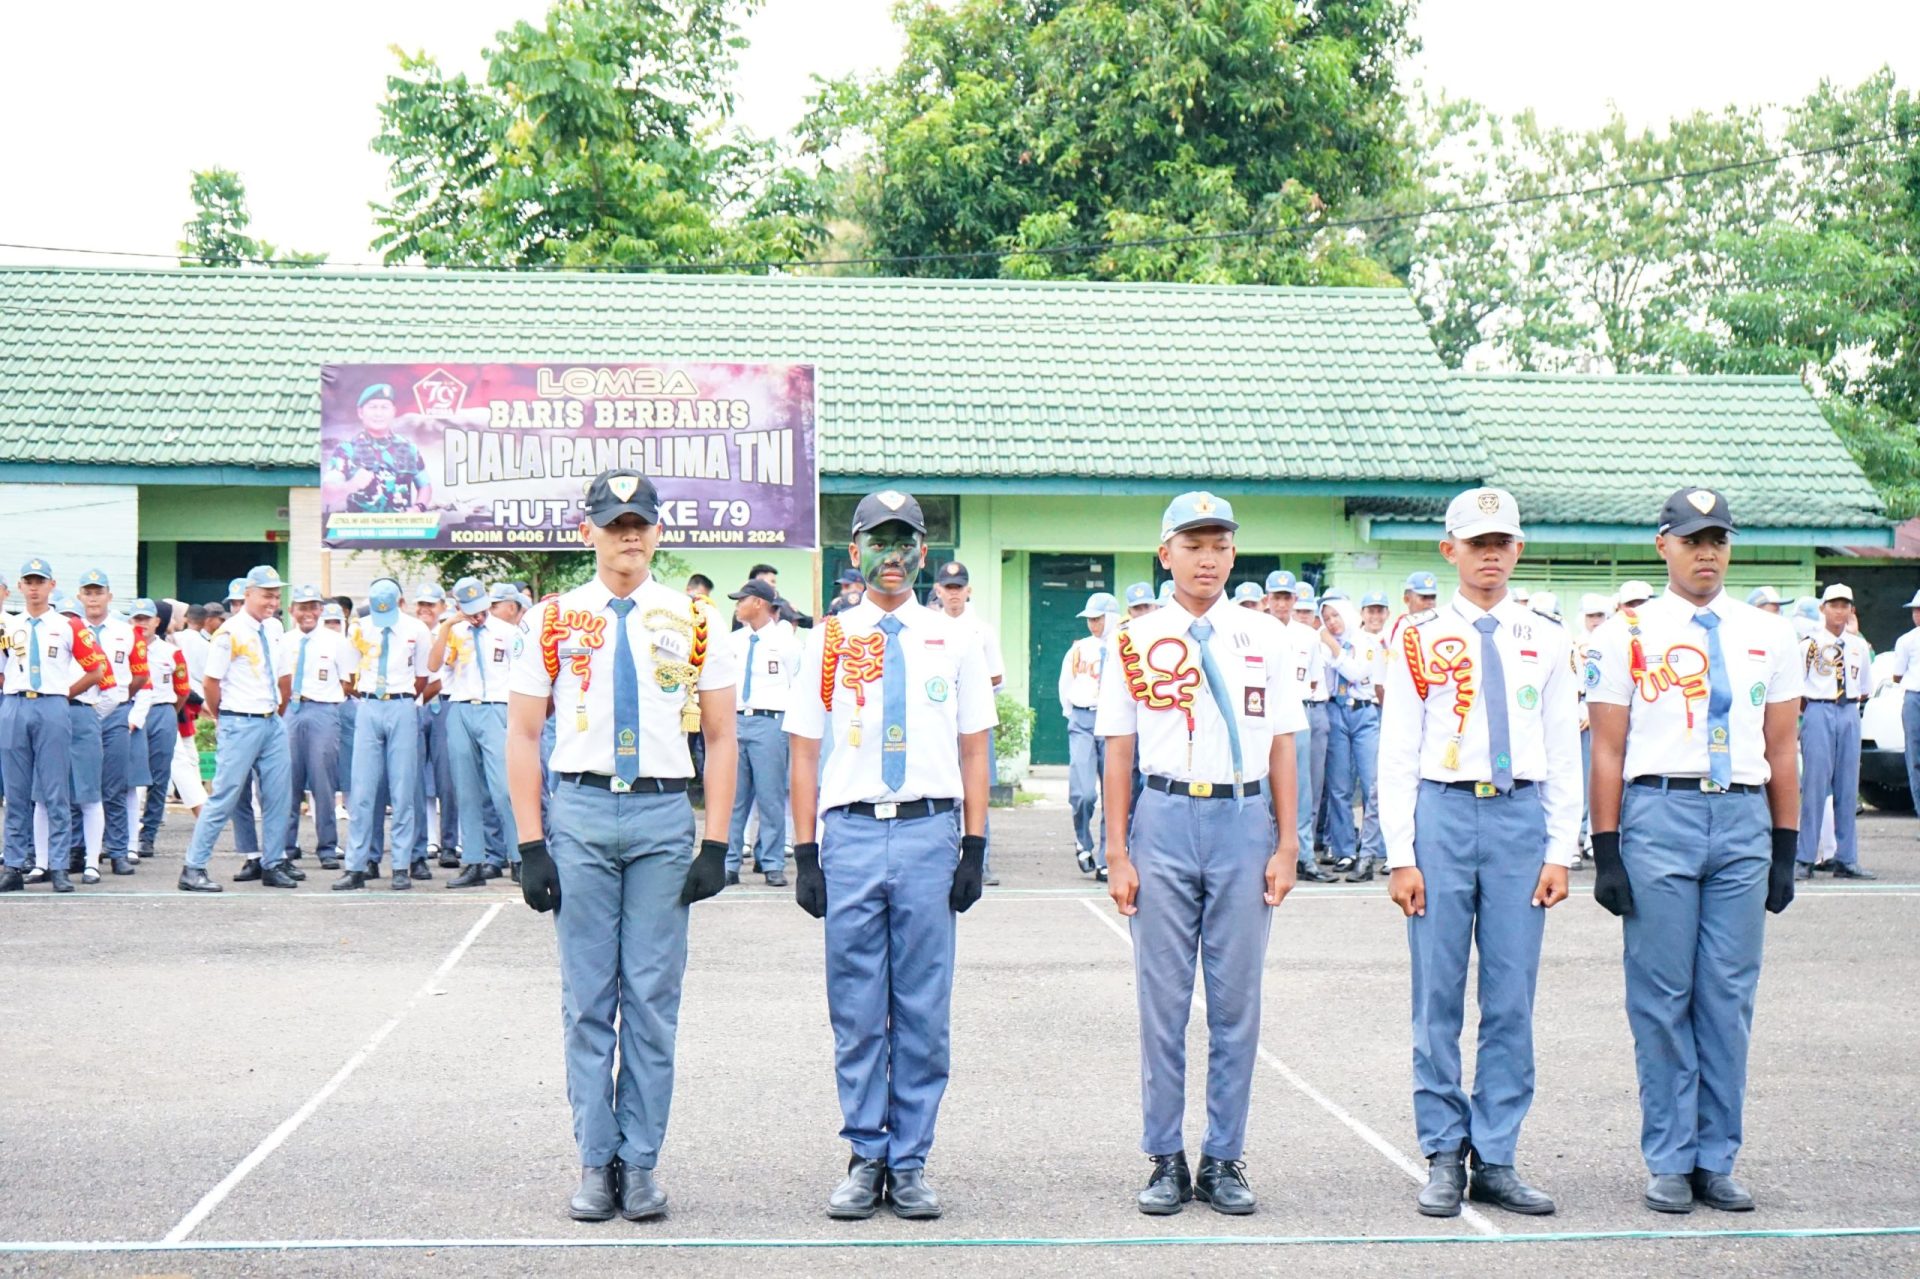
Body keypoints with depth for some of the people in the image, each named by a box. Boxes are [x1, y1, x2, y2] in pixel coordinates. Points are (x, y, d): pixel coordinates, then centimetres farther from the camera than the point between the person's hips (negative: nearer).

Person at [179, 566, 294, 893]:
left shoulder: (274, 629, 10)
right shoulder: (230, 633, -12)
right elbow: (211, 683, -9)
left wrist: (278, 713, 15)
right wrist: (225, 720, 2)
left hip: (272, 723, 7)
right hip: (241, 725, -7)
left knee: (278, 797, 7)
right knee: (224, 798, -6)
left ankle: (272, 866, 17)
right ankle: (193, 869, -1)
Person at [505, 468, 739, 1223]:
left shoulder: (692, 621, 6)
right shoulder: (555, 621, 5)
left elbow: (720, 737, 7)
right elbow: (523, 736, 5)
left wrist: (715, 844, -1)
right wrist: (531, 845, -2)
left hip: (664, 813, 0)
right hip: (579, 811, 0)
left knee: (653, 997, 2)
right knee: (587, 998, 4)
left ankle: (640, 1164, 12)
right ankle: (595, 1162, 12)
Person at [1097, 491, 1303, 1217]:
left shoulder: (1265, 637, 7)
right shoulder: (1137, 641, 3)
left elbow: (1281, 744, 7)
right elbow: (1118, 751, 4)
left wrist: (1286, 844, 2)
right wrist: (1117, 854, -1)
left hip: (1244, 818, 1)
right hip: (1165, 817, -1)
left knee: (1237, 999, 5)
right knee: (1162, 999, 4)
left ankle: (1225, 1160, 16)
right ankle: (1166, 1160, 14)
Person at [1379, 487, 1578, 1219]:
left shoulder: (1546, 642, 9)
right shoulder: (1421, 642, 3)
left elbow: (1564, 754, 10)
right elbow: (1396, 755, 1)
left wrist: (1560, 851, 2)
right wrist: (1400, 856, -5)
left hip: (1522, 816, 2)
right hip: (1443, 814, -2)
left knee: (1512, 1000, 4)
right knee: (1438, 999, 3)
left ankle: (1496, 1162, 13)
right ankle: (1444, 1157, 13)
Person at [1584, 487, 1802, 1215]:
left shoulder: (1769, 637, 11)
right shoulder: (1628, 635, 2)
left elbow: (1781, 751, 13)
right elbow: (1607, 752, 1)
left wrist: (1785, 851, 8)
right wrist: (1606, 852, -4)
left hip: (1744, 819, 3)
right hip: (1658, 814, -3)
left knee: (1730, 998, 5)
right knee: (1662, 997, 1)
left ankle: (1717, 1160, 15)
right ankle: (1669, 1162, 11)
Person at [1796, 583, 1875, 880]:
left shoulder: (1859, 646, 11)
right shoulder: (1809, 644, -3)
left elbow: (1865, 689, 20)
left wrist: (1852, 707, 10)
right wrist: (1810, 711, -2)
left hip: (1849, 715, 5)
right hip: (1818, 713, -5)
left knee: (1848, 787, 6)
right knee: (1815, 785, -7)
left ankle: (1846, 860, 11)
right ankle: (1806, 859, -3)